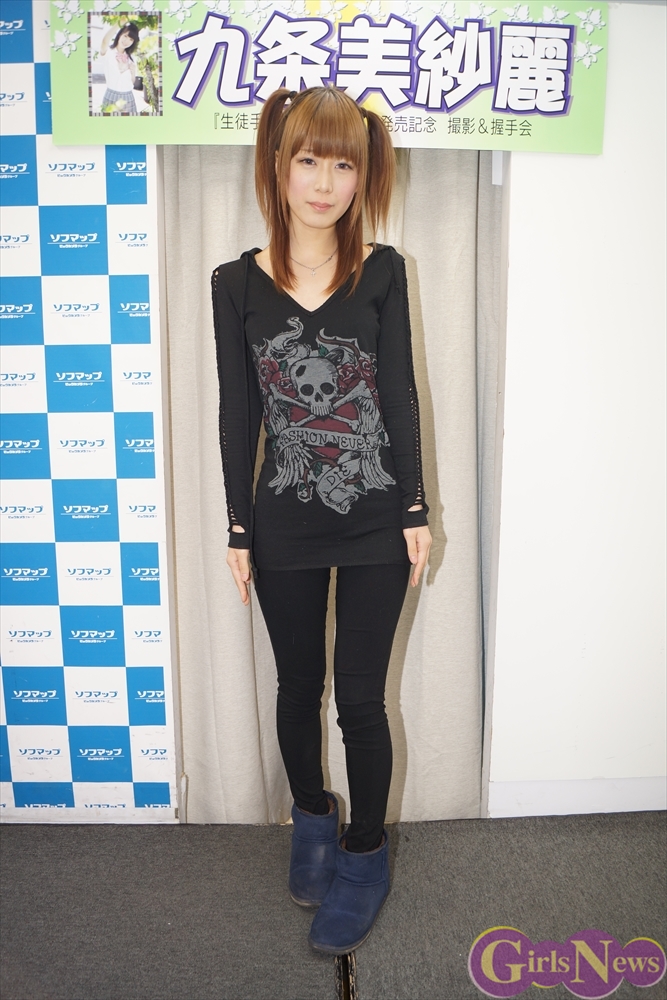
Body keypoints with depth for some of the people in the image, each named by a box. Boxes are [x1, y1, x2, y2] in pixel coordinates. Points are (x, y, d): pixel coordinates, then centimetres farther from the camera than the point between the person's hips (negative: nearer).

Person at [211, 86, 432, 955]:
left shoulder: (382, 272, -2)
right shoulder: (238, 283, -2)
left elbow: (400, 393, -1)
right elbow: (238, 412, 0)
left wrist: (415, 509, -2)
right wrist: (237, 527, 1)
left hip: (375, 523, -1)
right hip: (284, 526, 1)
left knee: (361, 697, 6)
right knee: (299, 687, 16)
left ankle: (365, 852, 30)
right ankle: (313, 819, 43)